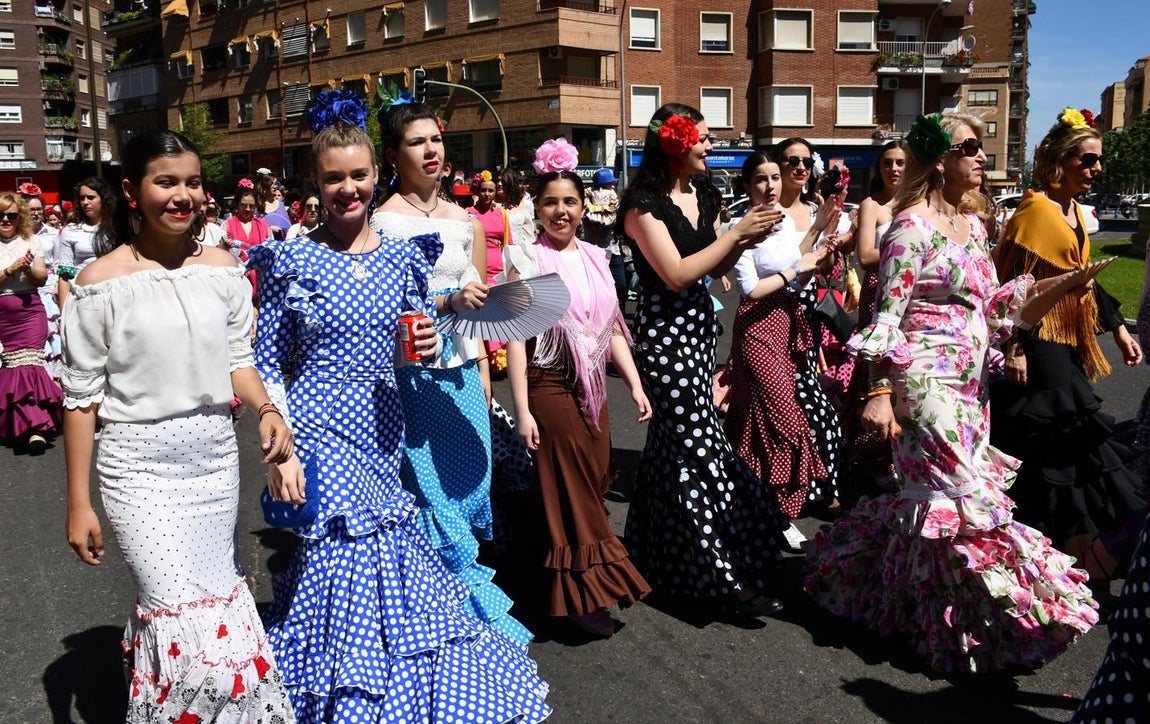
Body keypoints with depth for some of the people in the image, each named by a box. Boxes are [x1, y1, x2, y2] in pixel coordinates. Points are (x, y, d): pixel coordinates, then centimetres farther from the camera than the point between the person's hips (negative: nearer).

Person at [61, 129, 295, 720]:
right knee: (190, 626, -7)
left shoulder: (222, 267, 3)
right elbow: (82, 398, -5)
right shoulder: (101, 282, -9)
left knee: (216, 594, 15)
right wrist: (78, 504, -4)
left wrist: (266, 409, -11)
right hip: (141, 465, -4)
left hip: (216, 455, 5)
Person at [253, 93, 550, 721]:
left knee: (403, 581, 8)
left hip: (387, 439, 3)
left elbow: (425, 337, 15)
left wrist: (430, 348, -9)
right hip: (320, 440, -3)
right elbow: (267, 365, -2)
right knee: (345, 569, -1)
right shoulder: (292, 261, -4)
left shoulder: (404, 254, 5)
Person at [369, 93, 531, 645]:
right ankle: (478, 605, 16)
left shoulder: (463, 220, 10)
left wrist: (482, 368, 14)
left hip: (461, 372, 6)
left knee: (468, 480, 12)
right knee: (433, 492, 1)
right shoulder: (384, 222, -8)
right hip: (413, 375, -6)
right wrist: (449, 301, -22)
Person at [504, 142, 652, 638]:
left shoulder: (594, 258, 8)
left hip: (593, 388, 6)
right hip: (550, 387, -5)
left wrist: (635, 384, 7)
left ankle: (579, 586, 29)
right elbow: (515, 337, -12)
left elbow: (612, 328, 13)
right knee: (568, 490, 2)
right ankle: (581, 594, 14)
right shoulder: (527, 261, -7)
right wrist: (522, 410, -17)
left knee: (594, 483, 11)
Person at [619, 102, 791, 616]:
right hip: (664, 329, -8)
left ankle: (657, 554, 30)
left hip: (700, 324, 8)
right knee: (701, 447, -6)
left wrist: (745, 241, -5)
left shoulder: (703, 195, 11)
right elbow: (676, 274, -21)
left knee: (675, 442, 15)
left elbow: (717, 269, 15)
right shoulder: (644, 202, -13)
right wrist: (737, 233, -17)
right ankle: (732, 576, 0)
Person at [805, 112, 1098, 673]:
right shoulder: (914, 226, -12)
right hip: (925, 382, -8)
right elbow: (888, 315, -15)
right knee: (959, 496, -5)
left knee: (930, 495, 13)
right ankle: (976, 626, 10)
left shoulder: (973, 225, 14)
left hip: (967, 385, 8)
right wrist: (878, 392, -20)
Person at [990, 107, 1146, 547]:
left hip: (1067, 340, 10)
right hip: (1038, 341, -10)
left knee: (1069, 436, 12)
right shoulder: (1036, 209, -14)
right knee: (1047, 437, -6)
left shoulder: (1073, 210, 14)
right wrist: (1015, 347, -23)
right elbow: (1016, 281, -19)